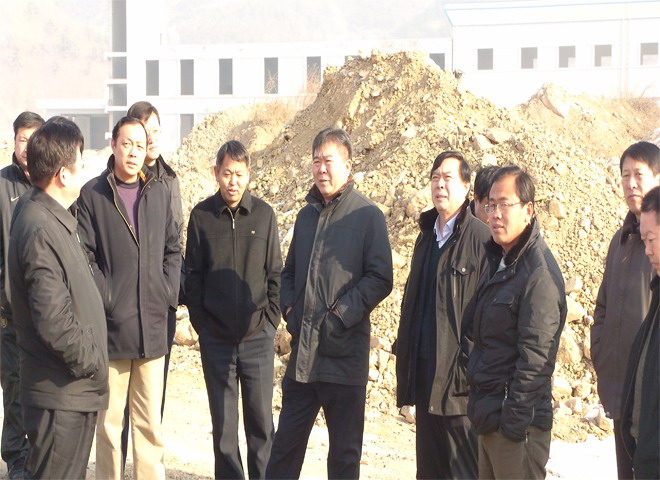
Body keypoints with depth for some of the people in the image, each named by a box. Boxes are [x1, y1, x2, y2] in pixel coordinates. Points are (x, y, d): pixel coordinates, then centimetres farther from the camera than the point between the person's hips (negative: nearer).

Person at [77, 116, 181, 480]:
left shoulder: (159, 193, 12)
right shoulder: (93, 194, -1)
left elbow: (173, 250, 17)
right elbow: (83, 255, -5)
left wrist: (168, 294, 5)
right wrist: (105, 298, -12)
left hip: (153, 326, 3)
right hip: (111, 325, -3)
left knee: (150, 421, 7)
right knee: (109, 420, 3)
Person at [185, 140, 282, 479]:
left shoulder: (264, 214, 1)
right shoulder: (201, 216, 0)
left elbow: (275, 273, 5)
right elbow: (193, 274, 4)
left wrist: (270, 319, -1)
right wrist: (200, 321, -1)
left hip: (258, 335, 0)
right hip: (216, 336, 0)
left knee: (261, 419, 3)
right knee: (223, 422, 6)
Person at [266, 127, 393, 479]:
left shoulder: (367, 216, -5)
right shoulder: (307, 215, 14)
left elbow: (380, 279, -10)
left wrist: (340, 315, -17)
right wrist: (289, 307, 4)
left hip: (345, 354, -5)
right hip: (302, 353, 5)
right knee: (285, 445, 10)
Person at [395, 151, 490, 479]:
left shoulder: (480, 238, -9)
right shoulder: (427, 237, 17)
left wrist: (471, 365, -17)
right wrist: (404, 354, 14)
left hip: (458, 377, -8)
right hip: (423, 371, 8)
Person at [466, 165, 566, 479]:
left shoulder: (539, 273, -16)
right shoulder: (500, 261, 14)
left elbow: (535, 357, -21)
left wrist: (515, 418, -21)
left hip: (518, 419, -9)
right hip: (489, 417, 9)